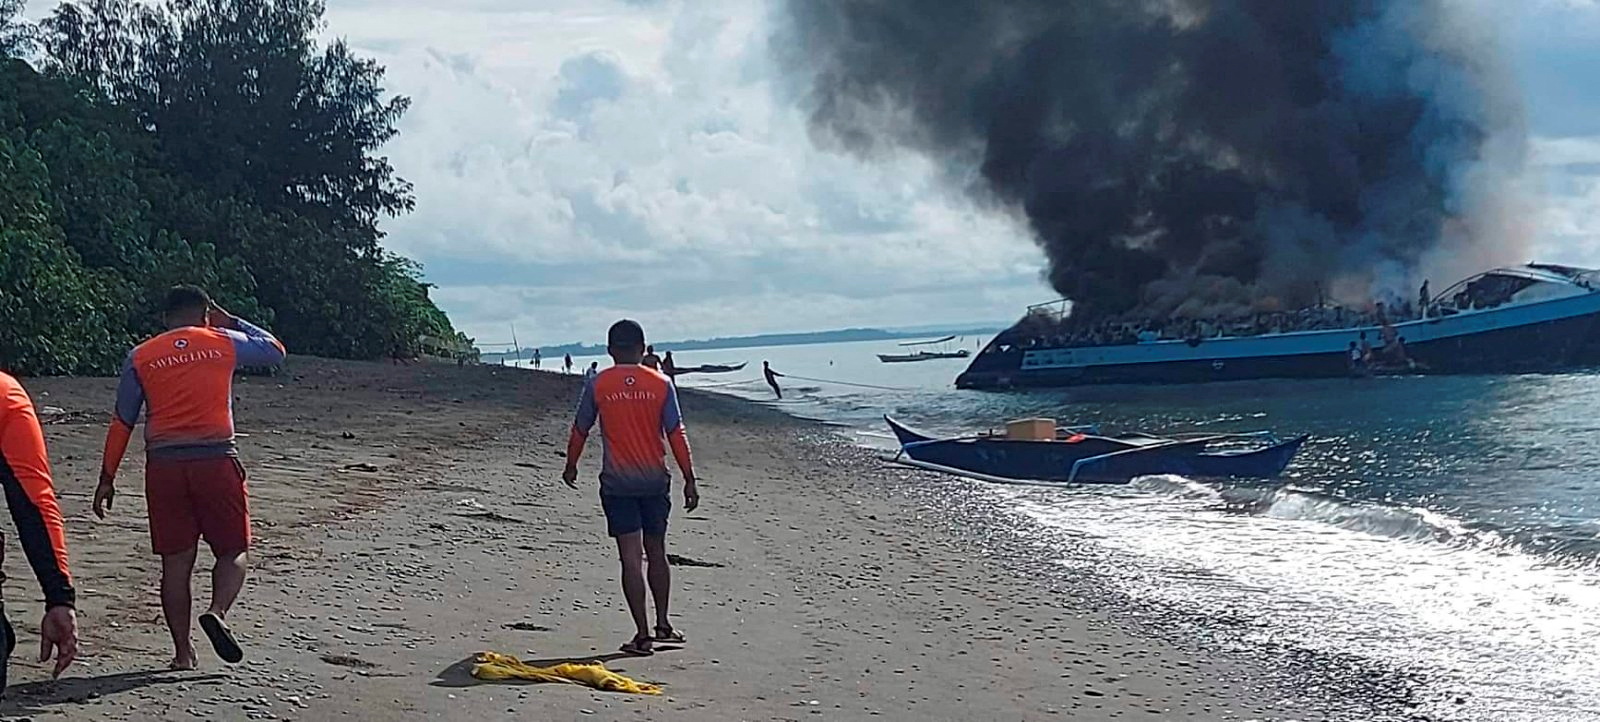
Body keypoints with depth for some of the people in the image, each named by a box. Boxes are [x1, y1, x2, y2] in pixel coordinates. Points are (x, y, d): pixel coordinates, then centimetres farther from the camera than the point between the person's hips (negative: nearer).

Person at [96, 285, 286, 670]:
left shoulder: (140, 357, 9)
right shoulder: (224, 343, 5)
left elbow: (122, 423, 9)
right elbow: (276, 350, 22)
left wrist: (107, 479, 14)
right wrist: (229, 321, 26)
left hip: (163, 465, 2)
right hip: (216, 460, -2)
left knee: (175, 562, 7)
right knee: (232, 551, 10)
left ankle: (182, 650, 6)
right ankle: (218, 611, -16)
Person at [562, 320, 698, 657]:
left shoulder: (598, 385, -3)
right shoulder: (660, 384, -1)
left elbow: (580, 430, 5)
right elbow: (676, 433, -3)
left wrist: (571, 466, 22)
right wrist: (689, 479, 2)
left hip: (617, 483, -2)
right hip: (655, 481, 2)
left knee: (631, 557, -3)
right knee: (656, 552, 16)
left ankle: (643, 635, -5)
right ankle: (662, 624, 25)